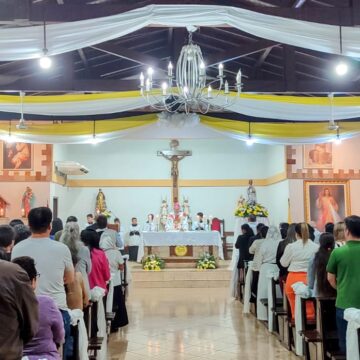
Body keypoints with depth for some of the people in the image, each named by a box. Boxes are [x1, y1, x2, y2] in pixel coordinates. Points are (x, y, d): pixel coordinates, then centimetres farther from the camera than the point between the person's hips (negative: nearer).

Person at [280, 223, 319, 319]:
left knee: (295, 310, 8)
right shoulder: (316, 247, -4)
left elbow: (284, 263, 7)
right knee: (309, 310, 8)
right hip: (310, 279, 1)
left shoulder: (291, 246, -5)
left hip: (293, 279, -1)